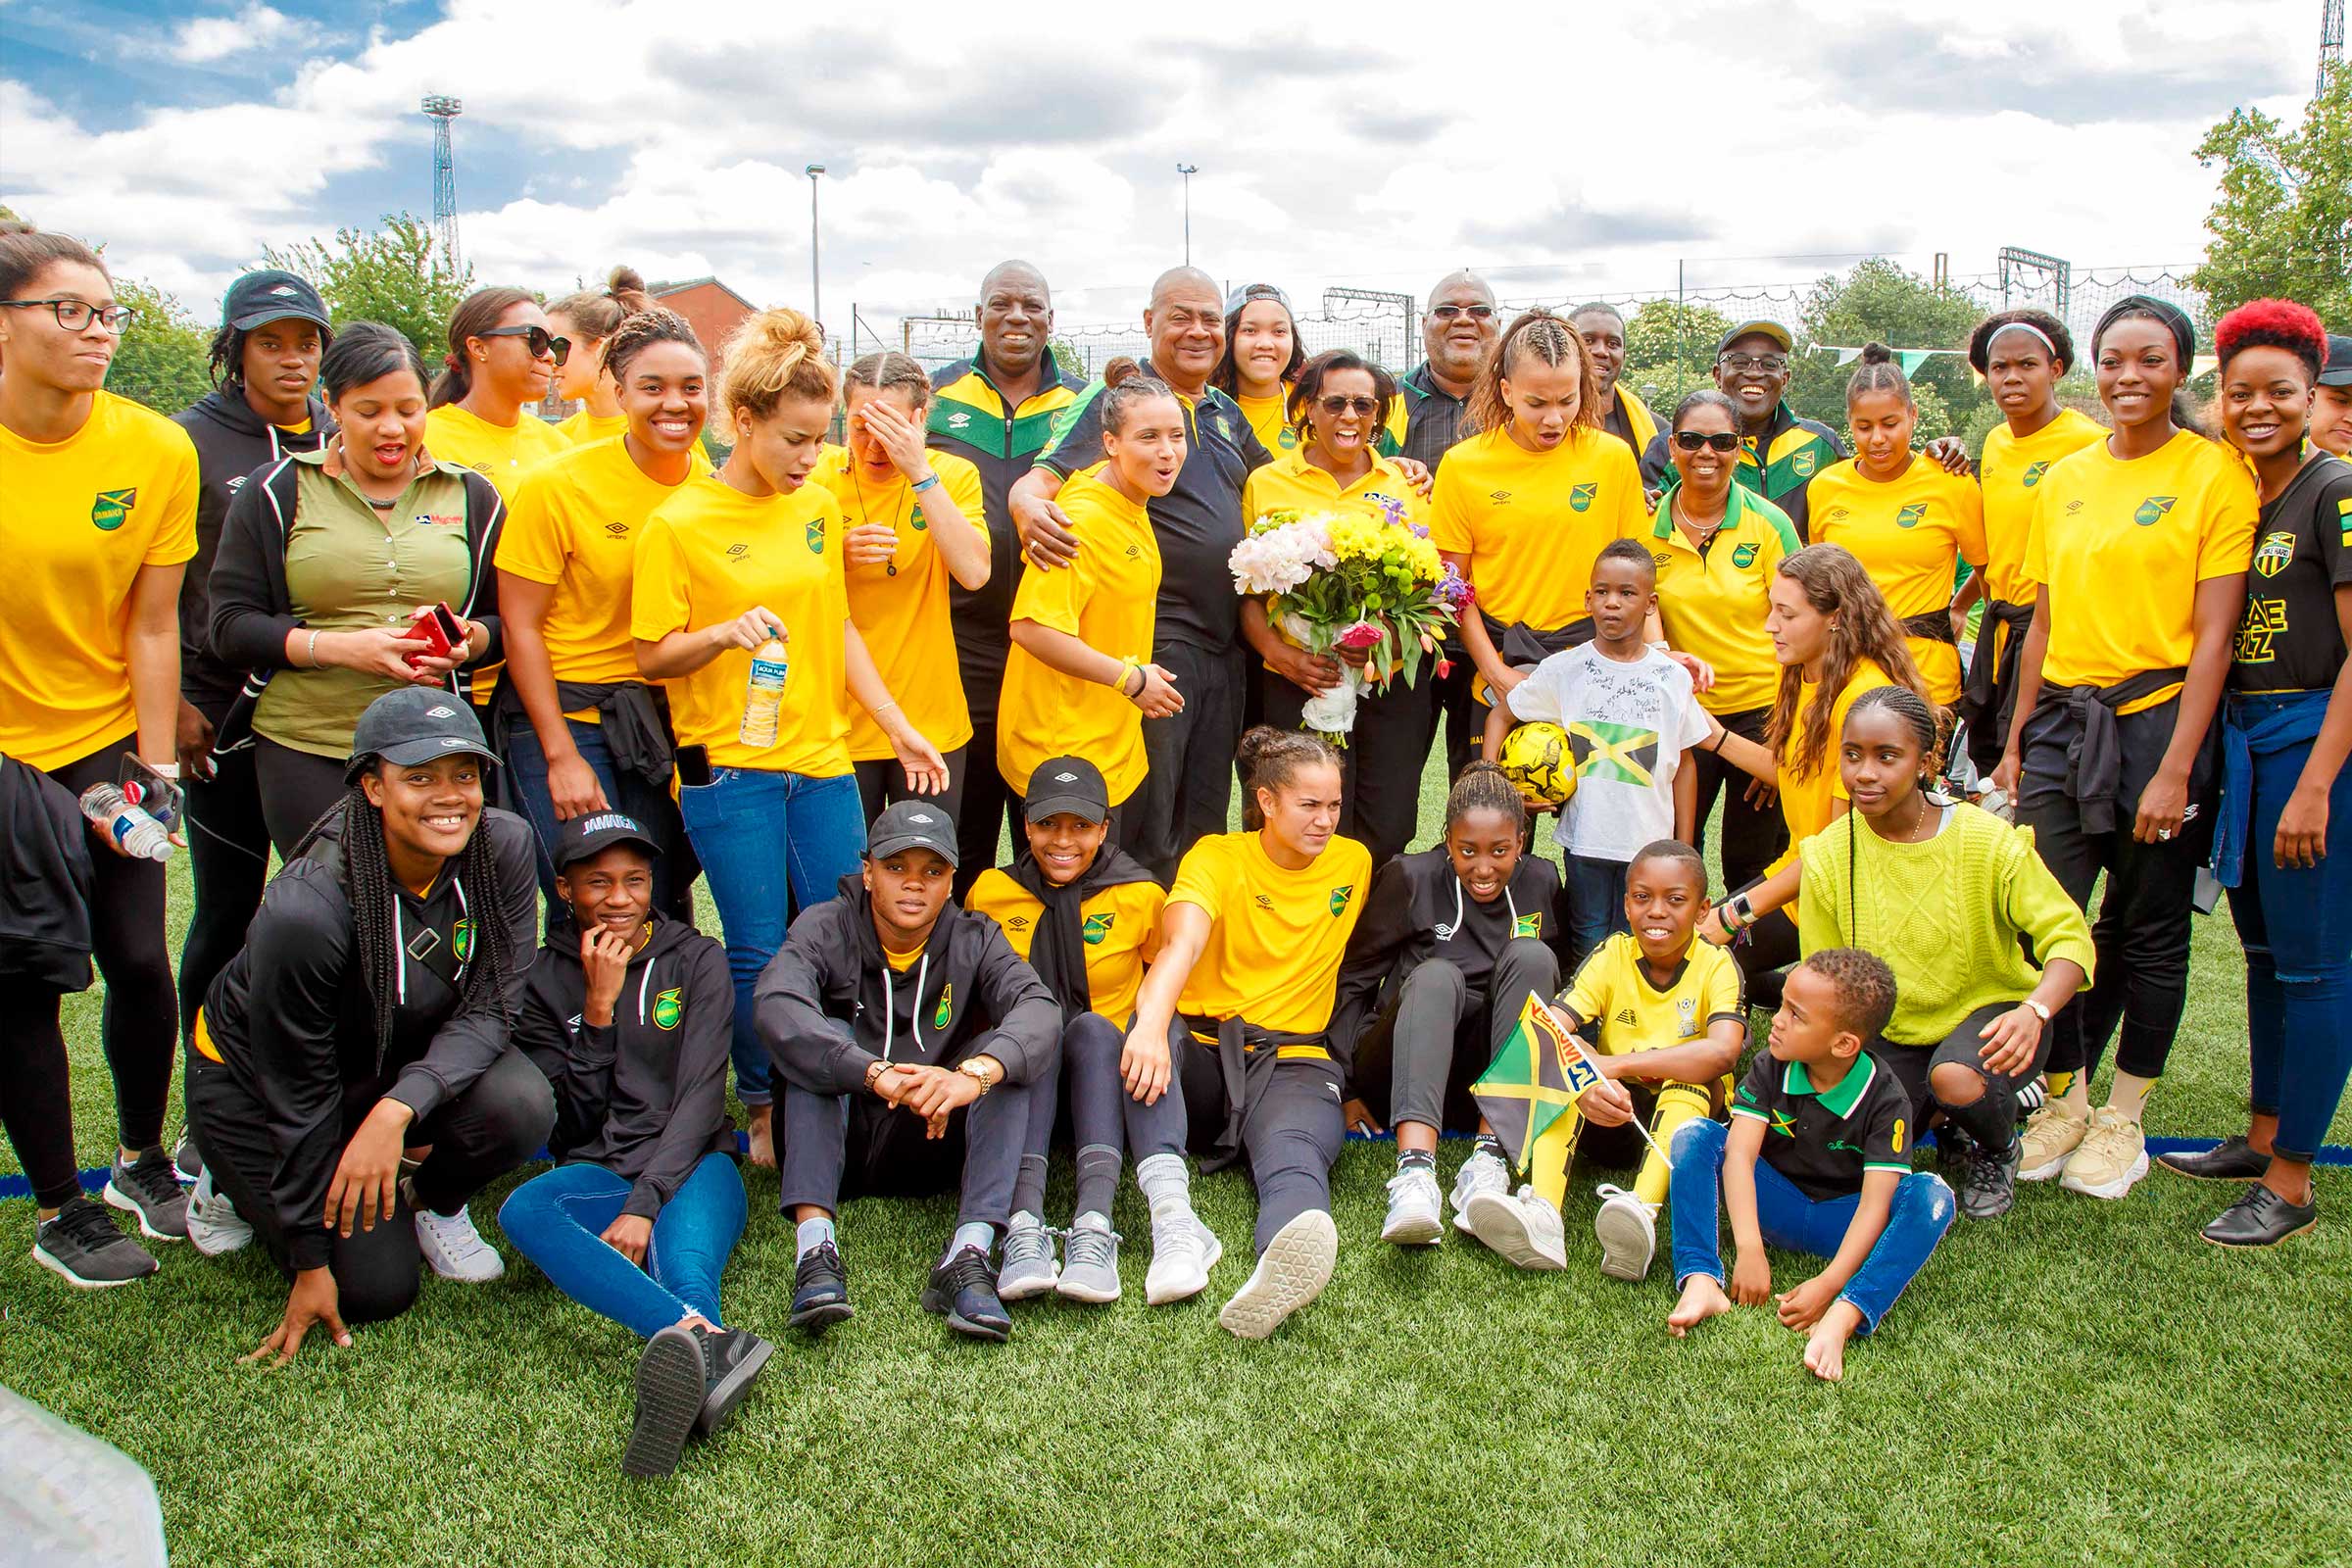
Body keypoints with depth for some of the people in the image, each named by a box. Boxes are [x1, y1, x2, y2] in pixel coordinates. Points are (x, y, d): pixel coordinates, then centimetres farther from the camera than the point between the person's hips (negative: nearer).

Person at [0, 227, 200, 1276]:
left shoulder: (156, 450, -8)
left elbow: (152, 626, -4)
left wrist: (154, 769, -6)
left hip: (104, 737, 2)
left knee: (139, 961, 2)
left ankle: (142, 1161, 28)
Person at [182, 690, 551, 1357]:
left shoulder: (502, 845, -22)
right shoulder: (304, 908, -34)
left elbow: (488, 1010, -19)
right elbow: (297, 1096, -24)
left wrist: (396, 1110, -37)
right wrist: (311, 1265, -15)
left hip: (407, 1060, 4)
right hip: (254, 1079, -4)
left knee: (520, 1106, -26)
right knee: (378, 1286, -7)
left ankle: (432, 1201, 7)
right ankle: (235, 1180, 19)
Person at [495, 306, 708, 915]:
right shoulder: (557, 484, -11)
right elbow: (519, 625, -7)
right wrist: (561, 755, -11)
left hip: (666, 721, 4)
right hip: (565, 713, -4)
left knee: (665, 911, 8)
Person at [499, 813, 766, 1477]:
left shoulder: (697, 960, 7)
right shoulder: (543, 979, 10)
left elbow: (700, 1096, -4)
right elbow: (570, 1124, 2)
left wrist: (644, 1205, -19)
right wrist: (598, 1007, -8)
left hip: (689, 1165, 0)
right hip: (596, 1173, 1)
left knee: (684, 1260, -35)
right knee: (522, 1210, -35)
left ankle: (691, 1359, -71)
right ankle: (708, 1338, -61)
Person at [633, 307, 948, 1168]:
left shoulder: (819, 508, 9)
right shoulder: (678, 524, -7)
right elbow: (652, 657, -4)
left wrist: (898, 726, 10)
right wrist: (724, 633, -22)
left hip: (822, 755, 5)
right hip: (729, 766, -5)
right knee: (758, 955, 1)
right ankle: (762, 1110, 20)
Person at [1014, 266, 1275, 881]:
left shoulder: (1226, 413, 14)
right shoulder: (1117, 394, -6)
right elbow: (1045, 476, -16)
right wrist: (1029, 506, -40)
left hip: (1223, 645, 7)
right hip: (1154, 640, -7)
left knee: (1205, 824, 15)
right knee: (1145, 831, -3)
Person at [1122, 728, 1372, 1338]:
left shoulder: (1353, 863, 13)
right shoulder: (1217, 857, 1)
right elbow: (1182, 943, -21)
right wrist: (1153, 1024, -41)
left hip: (1292, 1063, 1)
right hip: (1200, 1056, 0)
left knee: (1294, 1155, -36)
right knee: (1147, 1026, -36)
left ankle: (1278, 1272, -70)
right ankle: (1171, 1213, -49)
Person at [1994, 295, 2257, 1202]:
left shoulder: (2214, 474, -5)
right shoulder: (2066, 479, 11)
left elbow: (2212, 636, -9)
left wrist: (2177, 770, -14)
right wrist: (2015, 744, 12)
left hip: (2158, 719, -4)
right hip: (2062, 719, 4)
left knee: (2148, 932, 7)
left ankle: (2123, 1117, 22)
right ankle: (2063, 1098, 20)